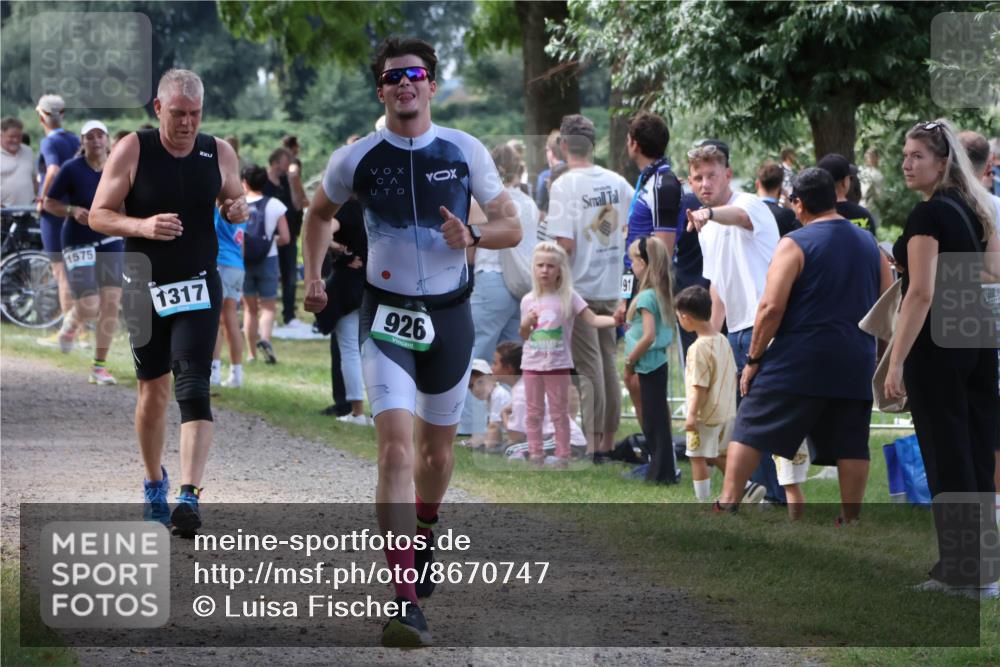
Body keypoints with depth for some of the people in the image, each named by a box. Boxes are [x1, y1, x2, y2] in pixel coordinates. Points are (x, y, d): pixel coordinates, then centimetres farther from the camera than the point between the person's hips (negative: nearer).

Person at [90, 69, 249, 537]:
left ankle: (189, 495, -20)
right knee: (153, 390, 9)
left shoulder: (219, 153, 0)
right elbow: (98, 216, -5)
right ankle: (154, 482, 31)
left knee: (193, 389, -13)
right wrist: (142, 226, -23)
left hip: (199, 287, 0)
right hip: (145, 288, 0)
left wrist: (237, 210, -9)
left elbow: (235, 201, 16)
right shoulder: (132, 151, -7)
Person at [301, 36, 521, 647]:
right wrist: (314, 276, 7)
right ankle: (407, 603, -25)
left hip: (450, 315, 2)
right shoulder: (356, 159, -2)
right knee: (396, 447, -17)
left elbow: (511, 227, 3)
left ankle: (424, 534, 50)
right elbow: (320, 212, 18)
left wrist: (471, 237, -17)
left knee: (437, 446, 17)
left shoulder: (465, 152, -2)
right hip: (387, 317, -2)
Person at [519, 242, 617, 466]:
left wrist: (617, 320, -30)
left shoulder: (568, 297, -6)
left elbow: (593, 319, -14)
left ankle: (562, 455, 8)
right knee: (533, 412, 9)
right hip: (531, 364, 4)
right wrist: (525, 324, -9)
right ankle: (535, 454, 16)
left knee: (559, 412, 3)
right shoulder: (528, 300, 5)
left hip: (558, 364, -4)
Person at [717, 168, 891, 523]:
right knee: (851, 444, 8)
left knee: (750, 431, 2)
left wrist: (753, 358, -5)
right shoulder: (869, 244, 12)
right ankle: (850, 522, 5)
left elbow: (771, 308, -13)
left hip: (798, 359, -5)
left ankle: (727, 505, -2)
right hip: (855, 365, 5)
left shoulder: (795, 244, -6)